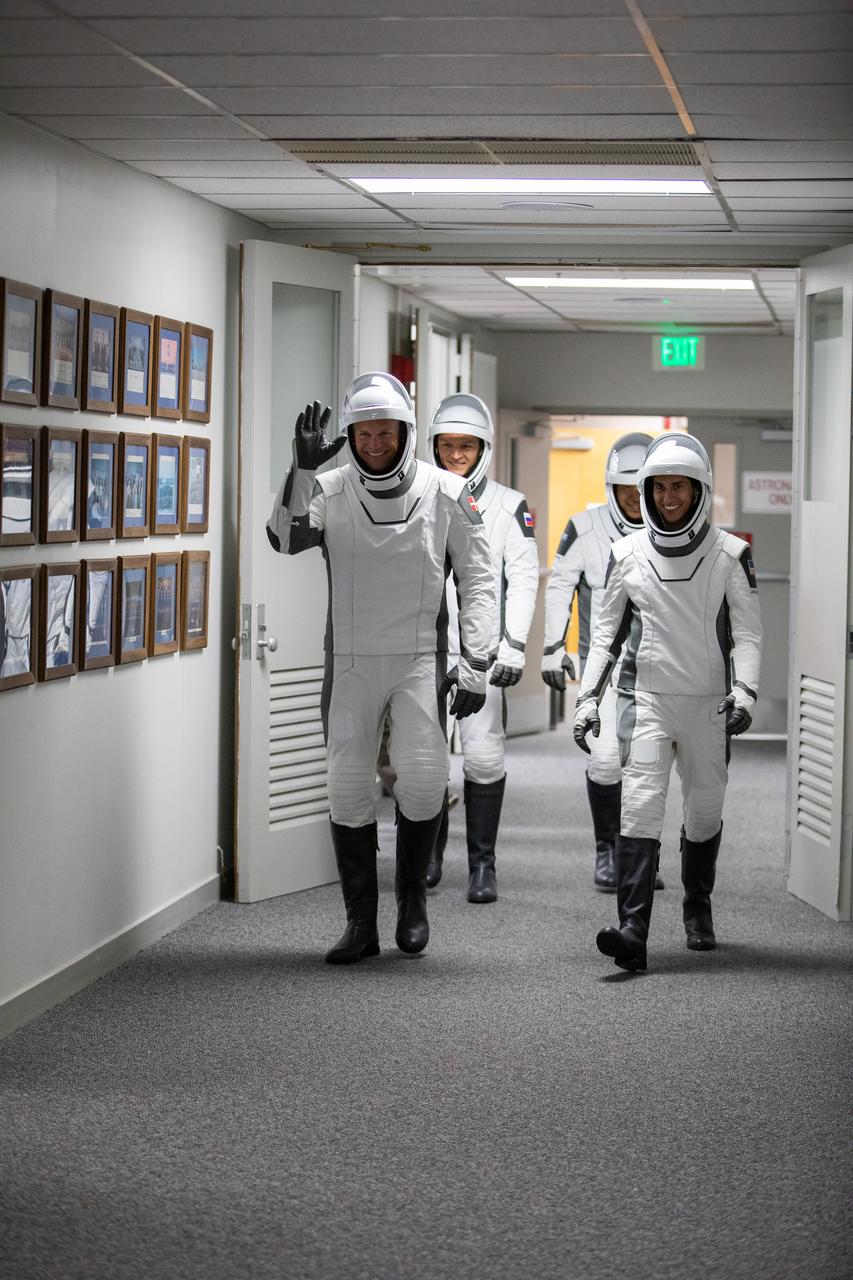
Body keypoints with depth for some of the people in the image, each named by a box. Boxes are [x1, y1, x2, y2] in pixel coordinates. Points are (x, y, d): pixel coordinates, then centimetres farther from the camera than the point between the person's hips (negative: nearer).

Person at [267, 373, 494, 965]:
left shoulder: (447, 493, 1)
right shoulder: (330, 489, 2)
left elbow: (478, 581, 4)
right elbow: (286, 539, -14)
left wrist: (475, 662, -3)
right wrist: (302, 468, -25)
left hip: (421, 658, -1)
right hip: (351, 661, 1)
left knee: (423, 775, -14)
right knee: (347, 785, -1)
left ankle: (413, 895, 11)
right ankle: (361, 923, 9)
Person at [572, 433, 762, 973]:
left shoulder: (731, 554, 0)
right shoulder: (628, 554, 4)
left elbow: (747, 632, -1)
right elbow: (607, 633, 11)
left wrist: (744, 692, -16)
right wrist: (588, 699, 5)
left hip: (708, 703, 0)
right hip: (647, 699, 0)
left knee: (705, 812, 12)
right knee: (641, 805, -15)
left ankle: (698, 907, 38)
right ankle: (633, 931, -23)